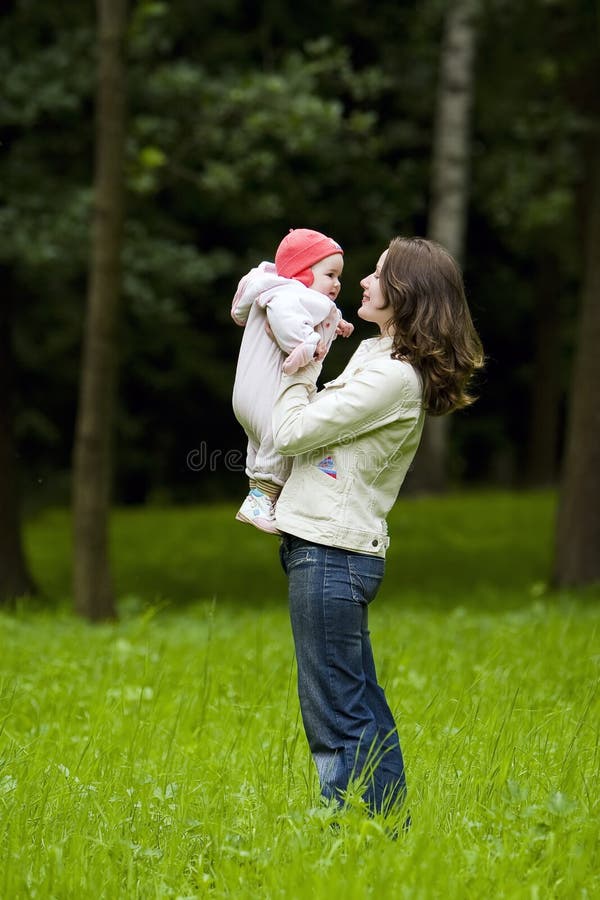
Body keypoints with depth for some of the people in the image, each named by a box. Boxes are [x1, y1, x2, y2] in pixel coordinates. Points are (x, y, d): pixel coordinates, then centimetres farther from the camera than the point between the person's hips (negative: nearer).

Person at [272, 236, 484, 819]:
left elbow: (291, 432, -15)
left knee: (334, 717, -6)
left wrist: (302, 367, -2)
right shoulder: (374, 355, 13)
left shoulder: (394, 376, -17)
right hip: (337, 548, 10)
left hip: (331, 552, -10)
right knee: (363, 710, 14)